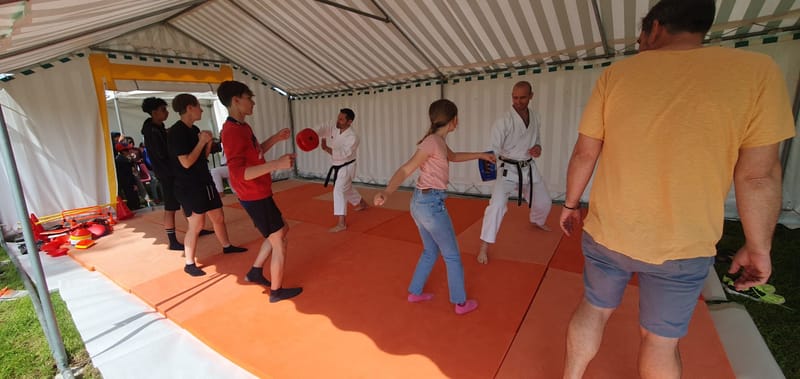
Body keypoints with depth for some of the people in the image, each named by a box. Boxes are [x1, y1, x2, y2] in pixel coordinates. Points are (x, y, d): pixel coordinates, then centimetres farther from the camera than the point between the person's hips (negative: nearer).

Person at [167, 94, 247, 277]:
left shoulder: (194, 129, 9)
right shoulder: (176, 132, -16)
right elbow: (186, 162, -23)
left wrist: (209, 142, -2)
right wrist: (202, 141, -17)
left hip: (205, 182, 8)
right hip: (189, 187, -8)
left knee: (219, 217, 17)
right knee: (196, 225, -3)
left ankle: (227, 246, 36)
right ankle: (189, 264, 13)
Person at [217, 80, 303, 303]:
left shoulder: (241, 127, 9)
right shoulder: (233, 131, -24)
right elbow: (238, 173, -33)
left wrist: (276, 139, 10)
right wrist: (277, 164, -41)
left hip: (259, 194, 10)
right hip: (255, 197, -10)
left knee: (281, 231, 23)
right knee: (280, 244, 3)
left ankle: (255, 272, 34)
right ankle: (276, 291, 20)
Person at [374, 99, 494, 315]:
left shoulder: (438, 140, 10)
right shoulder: (433, 141, -18)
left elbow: (453, 157, 30)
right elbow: (406, 170, -25)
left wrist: (480, 155, 34)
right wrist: (387, 192, -38)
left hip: (420, 202, 9)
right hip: (431, 203, -9)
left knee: (431, 251, 23)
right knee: (452, 256, 8)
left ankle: (415, 292, 36)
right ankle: (461, 303, 24)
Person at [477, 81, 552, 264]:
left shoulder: (535, 117, 1)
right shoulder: (503, 121, -18)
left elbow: (536, 139, 15)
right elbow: (494, 148, -21)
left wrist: (538, 147, -8)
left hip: (529, 168, 6)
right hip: (509, 170, -6)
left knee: (544, 202, 22)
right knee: (497, 205, -23)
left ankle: (537, 220, 58)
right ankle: (484, 246, -10)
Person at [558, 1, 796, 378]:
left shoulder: (615, 75, -4)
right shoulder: (756, 70, -5)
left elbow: (584, 154, -3)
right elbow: (757, 175, -6)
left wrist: (570, 204, 10)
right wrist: (758, 247, 6)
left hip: (607, 233, 1)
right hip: (682, 248, 0)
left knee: (593, 310, 20)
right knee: (661, 338, 19)